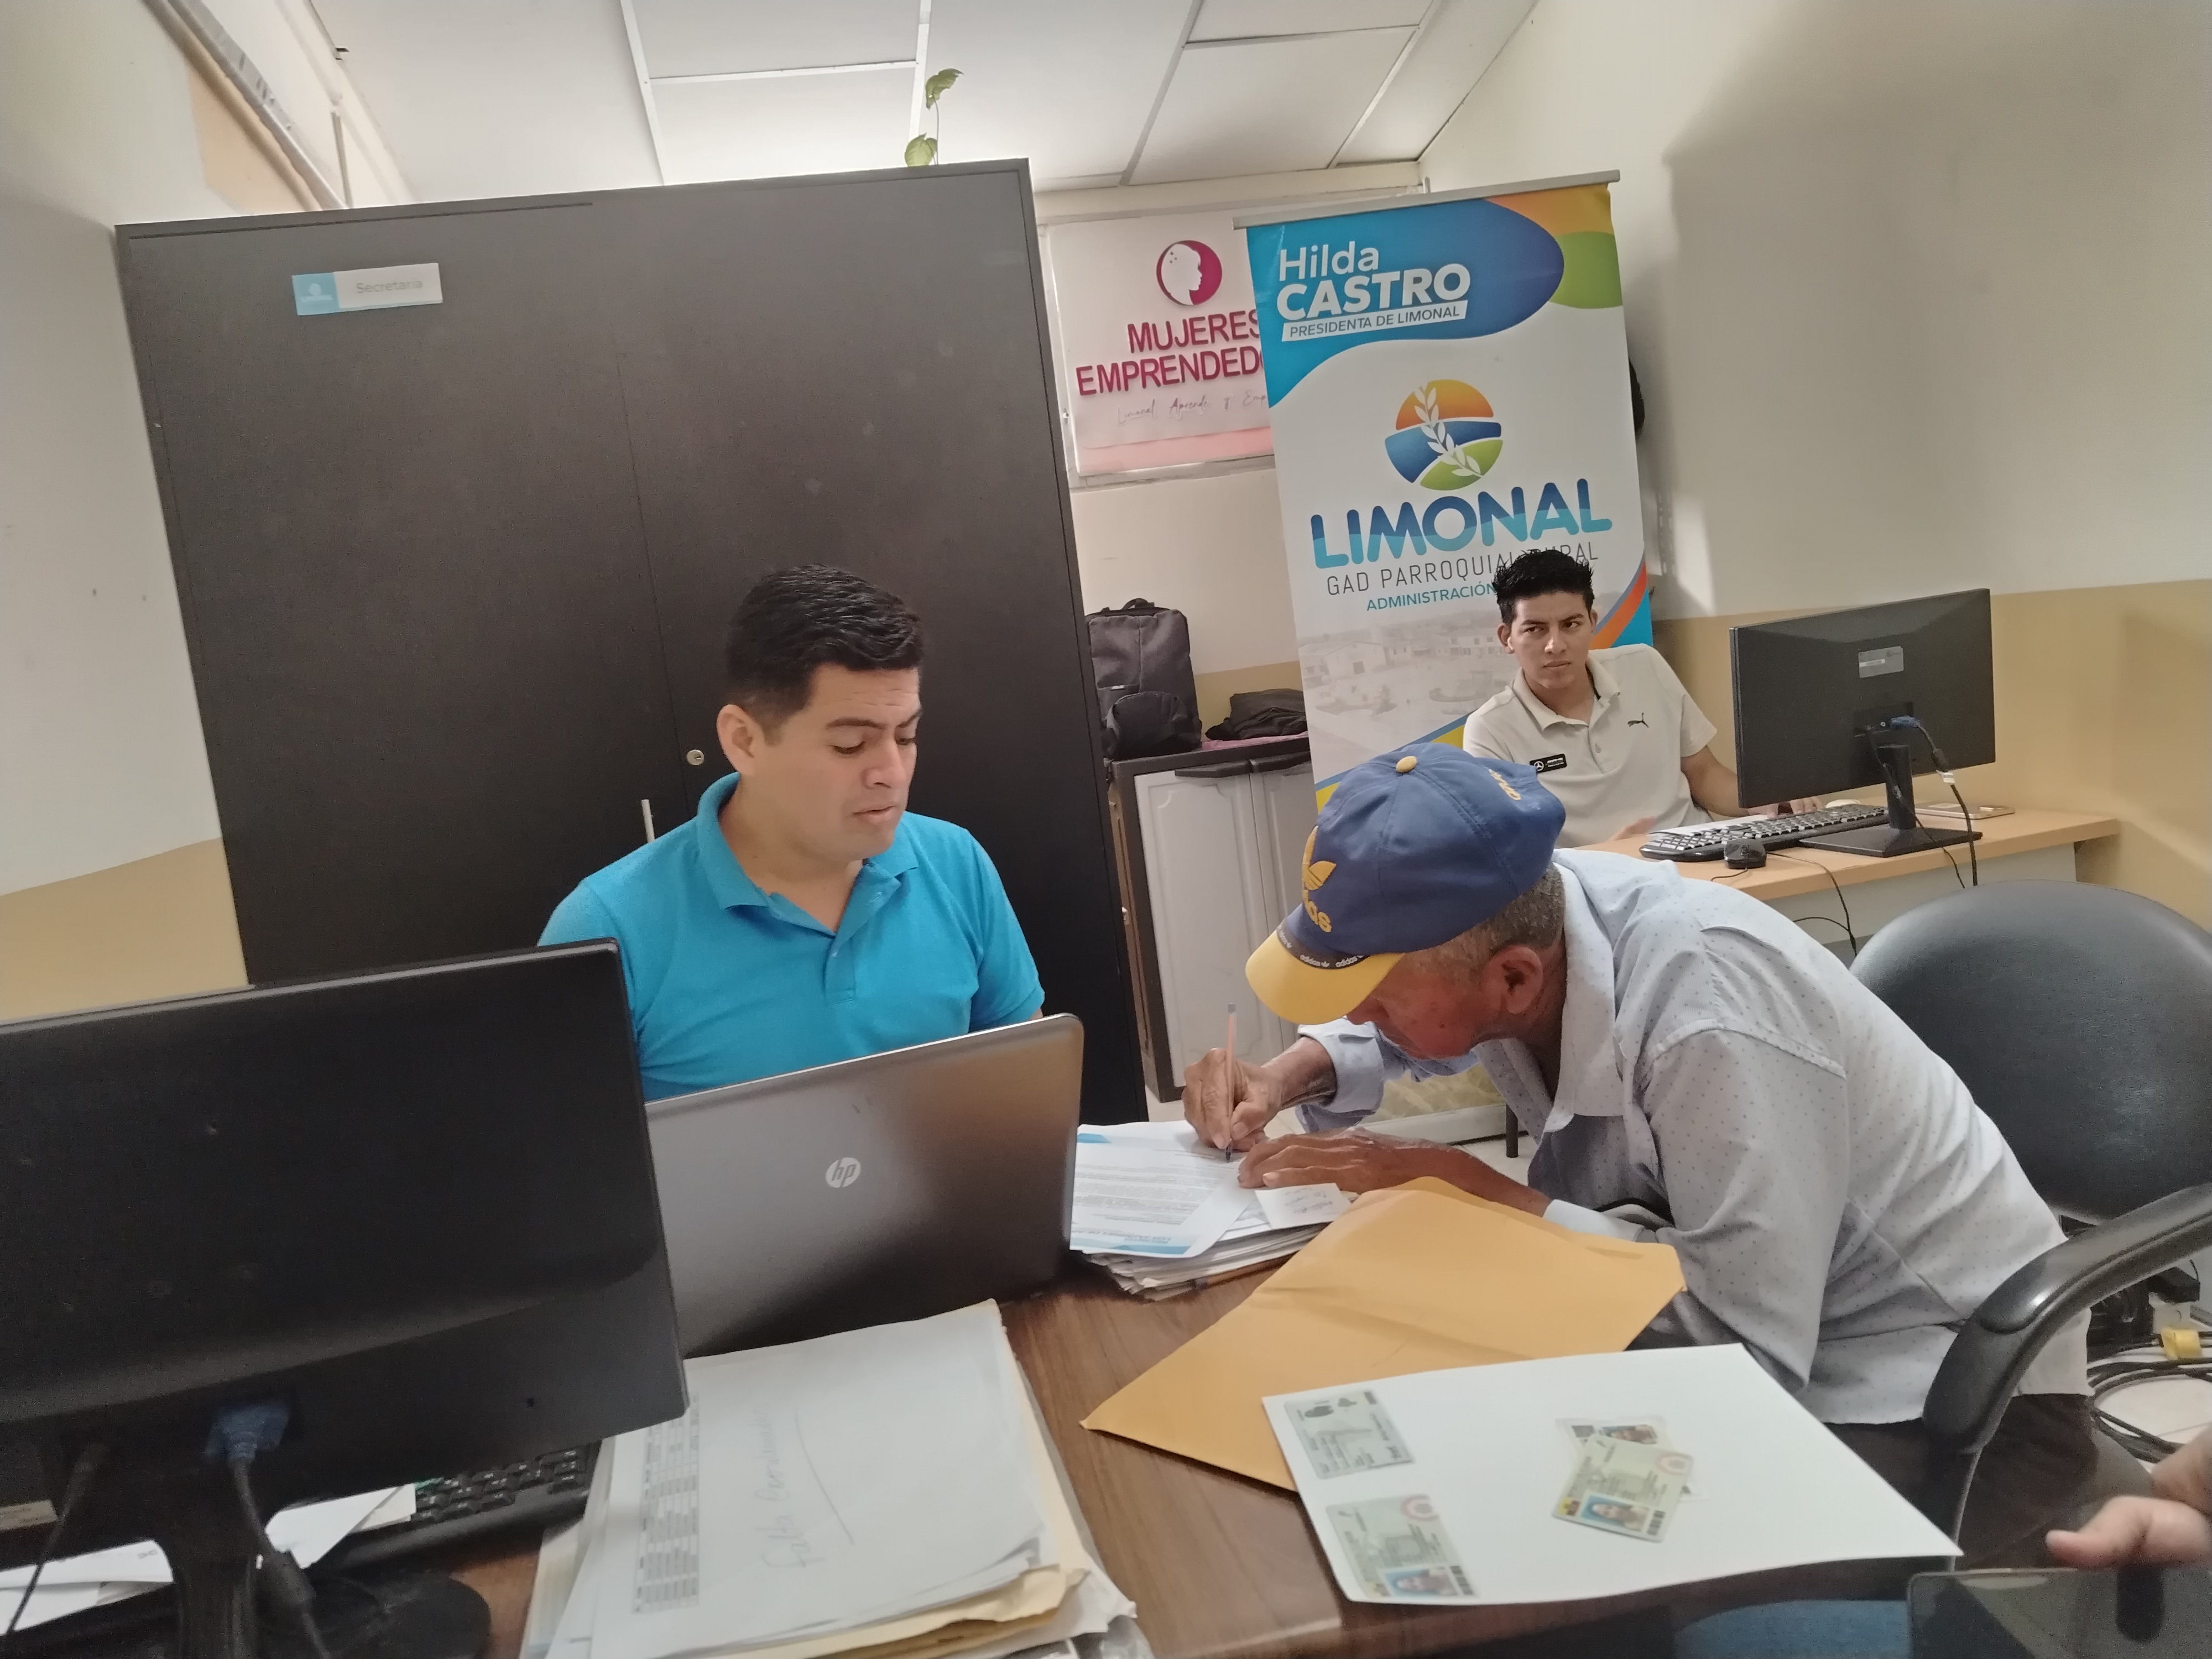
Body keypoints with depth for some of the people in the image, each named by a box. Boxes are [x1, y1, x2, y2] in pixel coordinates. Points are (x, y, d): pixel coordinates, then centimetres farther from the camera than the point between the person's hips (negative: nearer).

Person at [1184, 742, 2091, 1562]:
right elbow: (1398, 1026, 11)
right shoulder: (1513, 922, -12)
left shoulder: (1706, 1018, -34)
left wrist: (1460, 1184, -28)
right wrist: (1286, 1076, -9)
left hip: (1946, 1393, -7)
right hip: (1748, 1326, 7)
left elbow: (1747, 1338, -33)